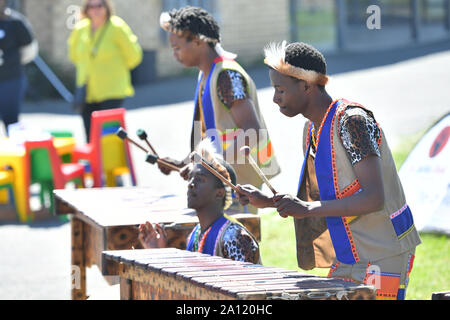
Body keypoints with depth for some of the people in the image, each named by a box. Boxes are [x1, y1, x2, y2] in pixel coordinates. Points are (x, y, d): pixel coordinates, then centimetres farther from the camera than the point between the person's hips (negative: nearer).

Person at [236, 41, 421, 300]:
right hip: (347, 260, 9)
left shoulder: (353, 121, -18)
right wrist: (267, 201, 9)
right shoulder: (313, 130, 10)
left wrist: (308, 209, -28)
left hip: (382, 261, -9)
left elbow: (374, 198, -26)